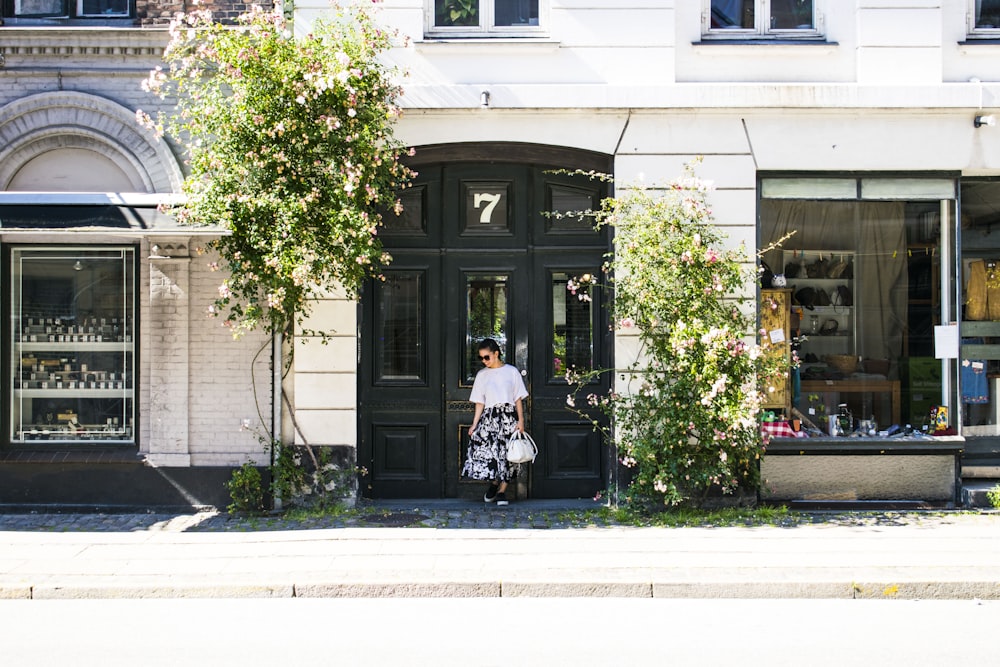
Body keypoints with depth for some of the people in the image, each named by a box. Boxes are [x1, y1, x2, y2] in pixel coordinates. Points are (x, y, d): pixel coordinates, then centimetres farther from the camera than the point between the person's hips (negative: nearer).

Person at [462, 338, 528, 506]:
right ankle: (494, 482, 13)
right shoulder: (482, 374, 11)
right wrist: (475, 424, 1)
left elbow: (518, 398, 6)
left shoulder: (511, 371, 6)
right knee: (487, 449, -12)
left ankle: (502, 491, 6)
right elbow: (480, 402, 9)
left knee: (506, 453, -3)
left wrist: (521, 420, -2)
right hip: (489, 417, 1)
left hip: (509, 417, -1)